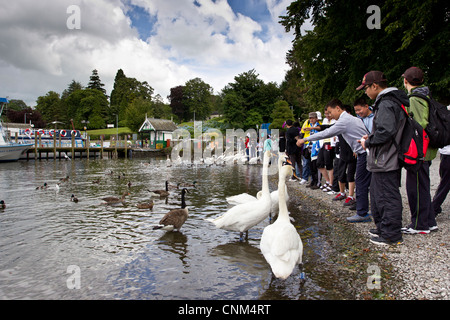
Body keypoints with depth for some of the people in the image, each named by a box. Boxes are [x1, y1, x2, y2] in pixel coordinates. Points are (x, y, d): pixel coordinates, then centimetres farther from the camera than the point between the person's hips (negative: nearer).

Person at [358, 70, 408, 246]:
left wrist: (368, 142, -14)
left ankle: (391, 235, 8)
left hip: (386, 163, -11)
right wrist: (371, 138, 13)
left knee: (388, 197, -2)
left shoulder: (386, 104, -18)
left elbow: (386, 131, -29)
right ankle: (383, 228, 31)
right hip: (385, 161, 11)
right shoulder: (391, 101, 16)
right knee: (377, 194, 19)